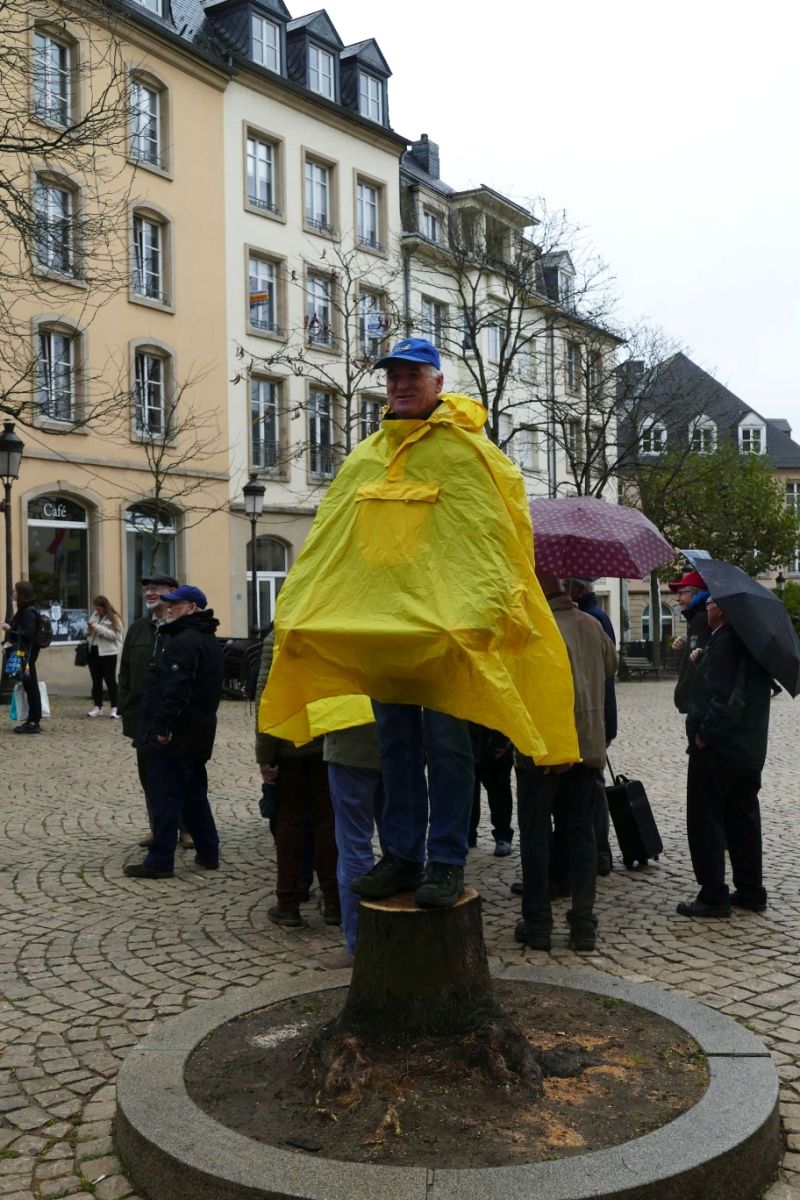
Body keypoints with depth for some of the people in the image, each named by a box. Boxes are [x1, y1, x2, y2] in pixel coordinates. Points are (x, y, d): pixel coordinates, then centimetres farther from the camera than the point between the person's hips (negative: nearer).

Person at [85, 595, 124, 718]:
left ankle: (115, 708, 2)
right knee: (96, 680, 11)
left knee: (110, 680, -2)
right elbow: (88, 633, 19)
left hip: (107, 653, -7)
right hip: (93, 651, 7)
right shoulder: (94, 615, 13)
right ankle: (97, 707, 18)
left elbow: (114, 635, -20)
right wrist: (89, 630, -5)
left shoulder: (114, 618, -9)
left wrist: (98, 628, -22)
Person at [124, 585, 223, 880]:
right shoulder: (210, 640, 17)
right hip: (198, 733, 10)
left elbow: (175, 688, -27)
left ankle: (160, 861, 2)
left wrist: (163, 726, -25)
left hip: (173, 735, -10)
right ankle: (208, 853, 22)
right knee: (194, 794, 17)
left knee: (165, 796, -4)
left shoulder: (183, 641, -17)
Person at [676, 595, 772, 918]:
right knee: (743, 819, 16)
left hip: (716, 747, -10)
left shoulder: (725, 640, -19)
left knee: (705, 821, -1)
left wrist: (704, 734, -19)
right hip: (749, 749, 10)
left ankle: (713, 896, 2)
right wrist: (702, 660, 6)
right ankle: (751, 891, 23)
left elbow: (725, 697, -25)